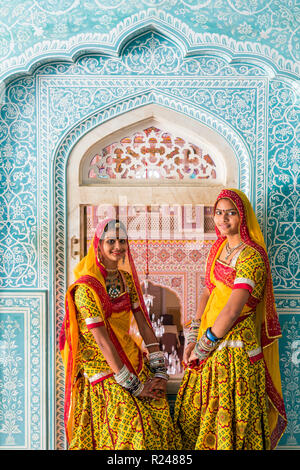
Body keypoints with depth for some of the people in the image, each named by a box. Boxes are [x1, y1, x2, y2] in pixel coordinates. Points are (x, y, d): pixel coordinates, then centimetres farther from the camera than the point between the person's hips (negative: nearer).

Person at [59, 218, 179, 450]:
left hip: (133, 361, 6)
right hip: (102, 368, -6)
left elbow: (143, 324, 3)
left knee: (160, 412, -7)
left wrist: (159, 370, -5)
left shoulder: (127, 278, 6)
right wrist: (133, 385, -19)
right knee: (132, 423, -16)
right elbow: (101, 340, -19)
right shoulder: (86, 287, -15)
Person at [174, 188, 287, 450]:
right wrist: (192, 339, 3)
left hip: (236, 342, -8)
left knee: (229, 416, 4)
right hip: (210, 337, 8)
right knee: (193, 409, 17)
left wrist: (204, 346, -14)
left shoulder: (251, 256, -17)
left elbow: (232, 311, -22)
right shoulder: (219, 247, 9)